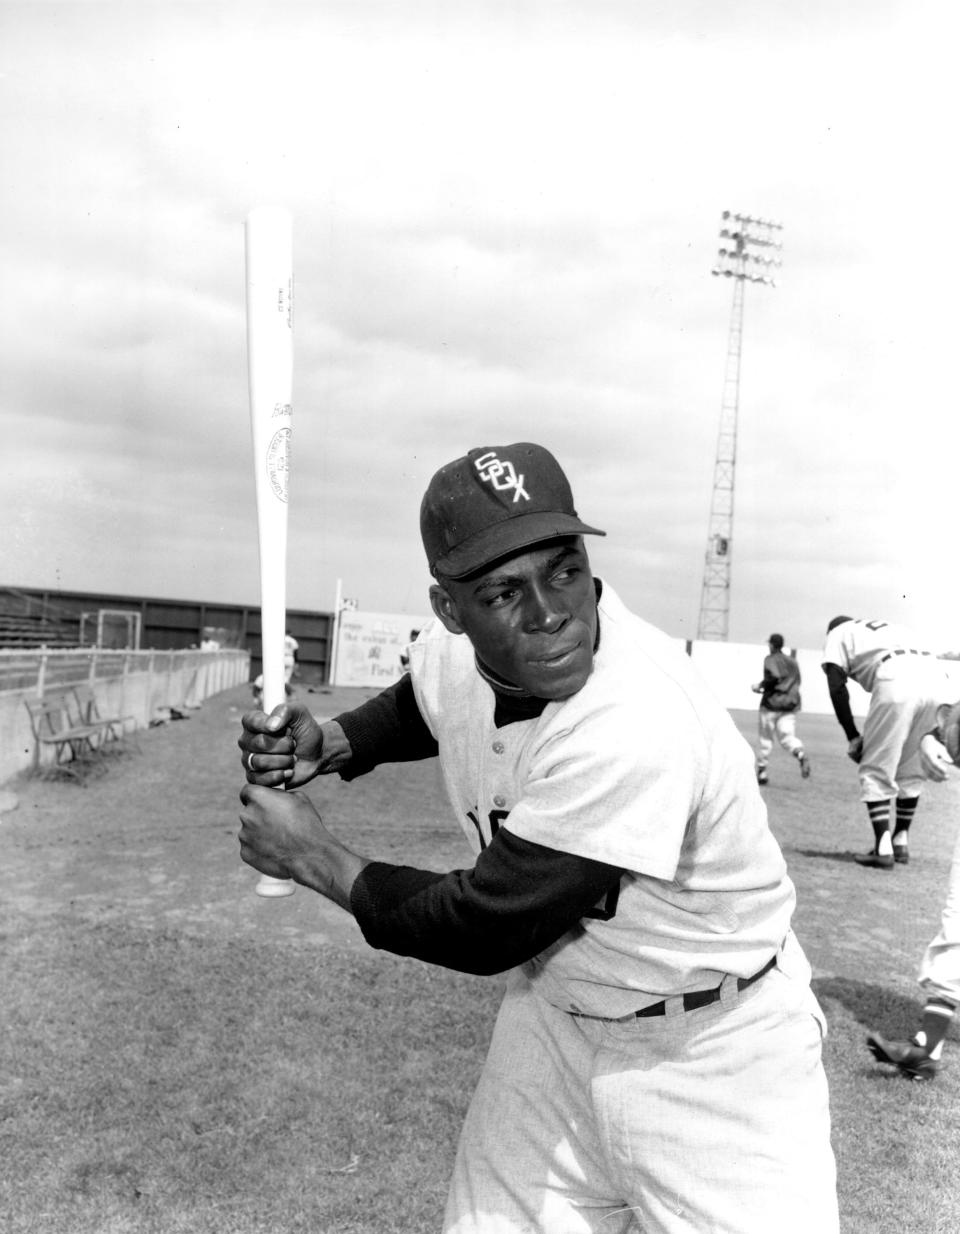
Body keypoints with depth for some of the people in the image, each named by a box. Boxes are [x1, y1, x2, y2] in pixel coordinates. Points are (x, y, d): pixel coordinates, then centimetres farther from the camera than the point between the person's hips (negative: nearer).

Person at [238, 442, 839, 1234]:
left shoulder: (639, 724, -36)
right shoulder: (452, 651, -13)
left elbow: (483, 930, -27)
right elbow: (418, 706, 14)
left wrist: (314, 857, -14)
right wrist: (327, 745, -6)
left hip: (711, 1051, -5)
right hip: (556, 1011, 6)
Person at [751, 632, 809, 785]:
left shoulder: (771, 659, -4)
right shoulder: (792, 661, 18)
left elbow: (773, 676, -21)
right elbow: (796, 682, 22)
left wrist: (761, 685, -5)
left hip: (772, 702, -5)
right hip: (791, 703, 5)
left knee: (765, 737, 5)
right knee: (787, 735, -2)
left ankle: (761, 772, 11)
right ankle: (800, 754, -35)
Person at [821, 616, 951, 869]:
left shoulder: (837, 634, 23)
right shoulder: (888, 628, 40)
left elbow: (837, 687, 7)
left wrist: (853, 736, 11)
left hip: (897, 680, -6)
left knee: (876, 770, 5)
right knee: (911, 770, 20)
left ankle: (883, 849, 0)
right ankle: (901, 842, 27)